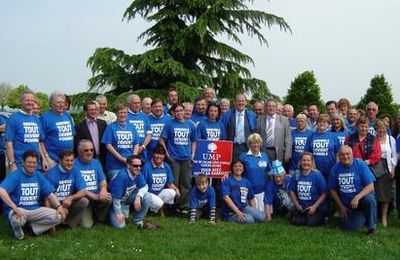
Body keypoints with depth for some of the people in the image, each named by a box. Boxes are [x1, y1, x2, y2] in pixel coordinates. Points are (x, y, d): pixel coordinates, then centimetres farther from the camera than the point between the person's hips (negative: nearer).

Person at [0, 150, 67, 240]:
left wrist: (59, 206, -13)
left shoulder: (39, 176, 7)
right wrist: (14, 208, -35)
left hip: (35, 209, 5)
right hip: (19, 209, -4)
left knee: (58, 216, -16)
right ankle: (17, 228, -2)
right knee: (18, 220, -40)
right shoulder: (15, 175, -10)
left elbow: (50, 194, 6)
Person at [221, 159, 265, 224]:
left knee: (262, 217, -15)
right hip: (231, 212, -6)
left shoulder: (247, 182, 11)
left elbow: (251, 199, 17)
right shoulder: (227, 181, -6)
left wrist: (254, 212, 3)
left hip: (244, 208, 6)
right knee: (249, 219, -28)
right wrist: (238, 212, -22)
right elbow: (226, 197, -18)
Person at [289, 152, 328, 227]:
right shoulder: (296, 175, 1)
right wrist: (297, 205, -5)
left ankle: (321, 218, 11)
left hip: (318, 207, -2)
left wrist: (314, 206, -15)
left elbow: (324, 194, -8)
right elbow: (292, 192, 8)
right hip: (302, 207, 2)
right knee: (298, 222, -21)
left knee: (311, 223, -22)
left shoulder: (317, 175, -9)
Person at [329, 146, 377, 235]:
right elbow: (333, 190, 4)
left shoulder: (360, 164, -15)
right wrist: (341, 206, 2)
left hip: (362, 197, -3)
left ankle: (372, 226, -12)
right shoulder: (335, 169, -8)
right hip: (347, 205, 3)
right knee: (349, 227, -3)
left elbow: (370, 186, -17)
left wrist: (357, 197, -29)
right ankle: (361, 217, 30)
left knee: (369, 199, -35)